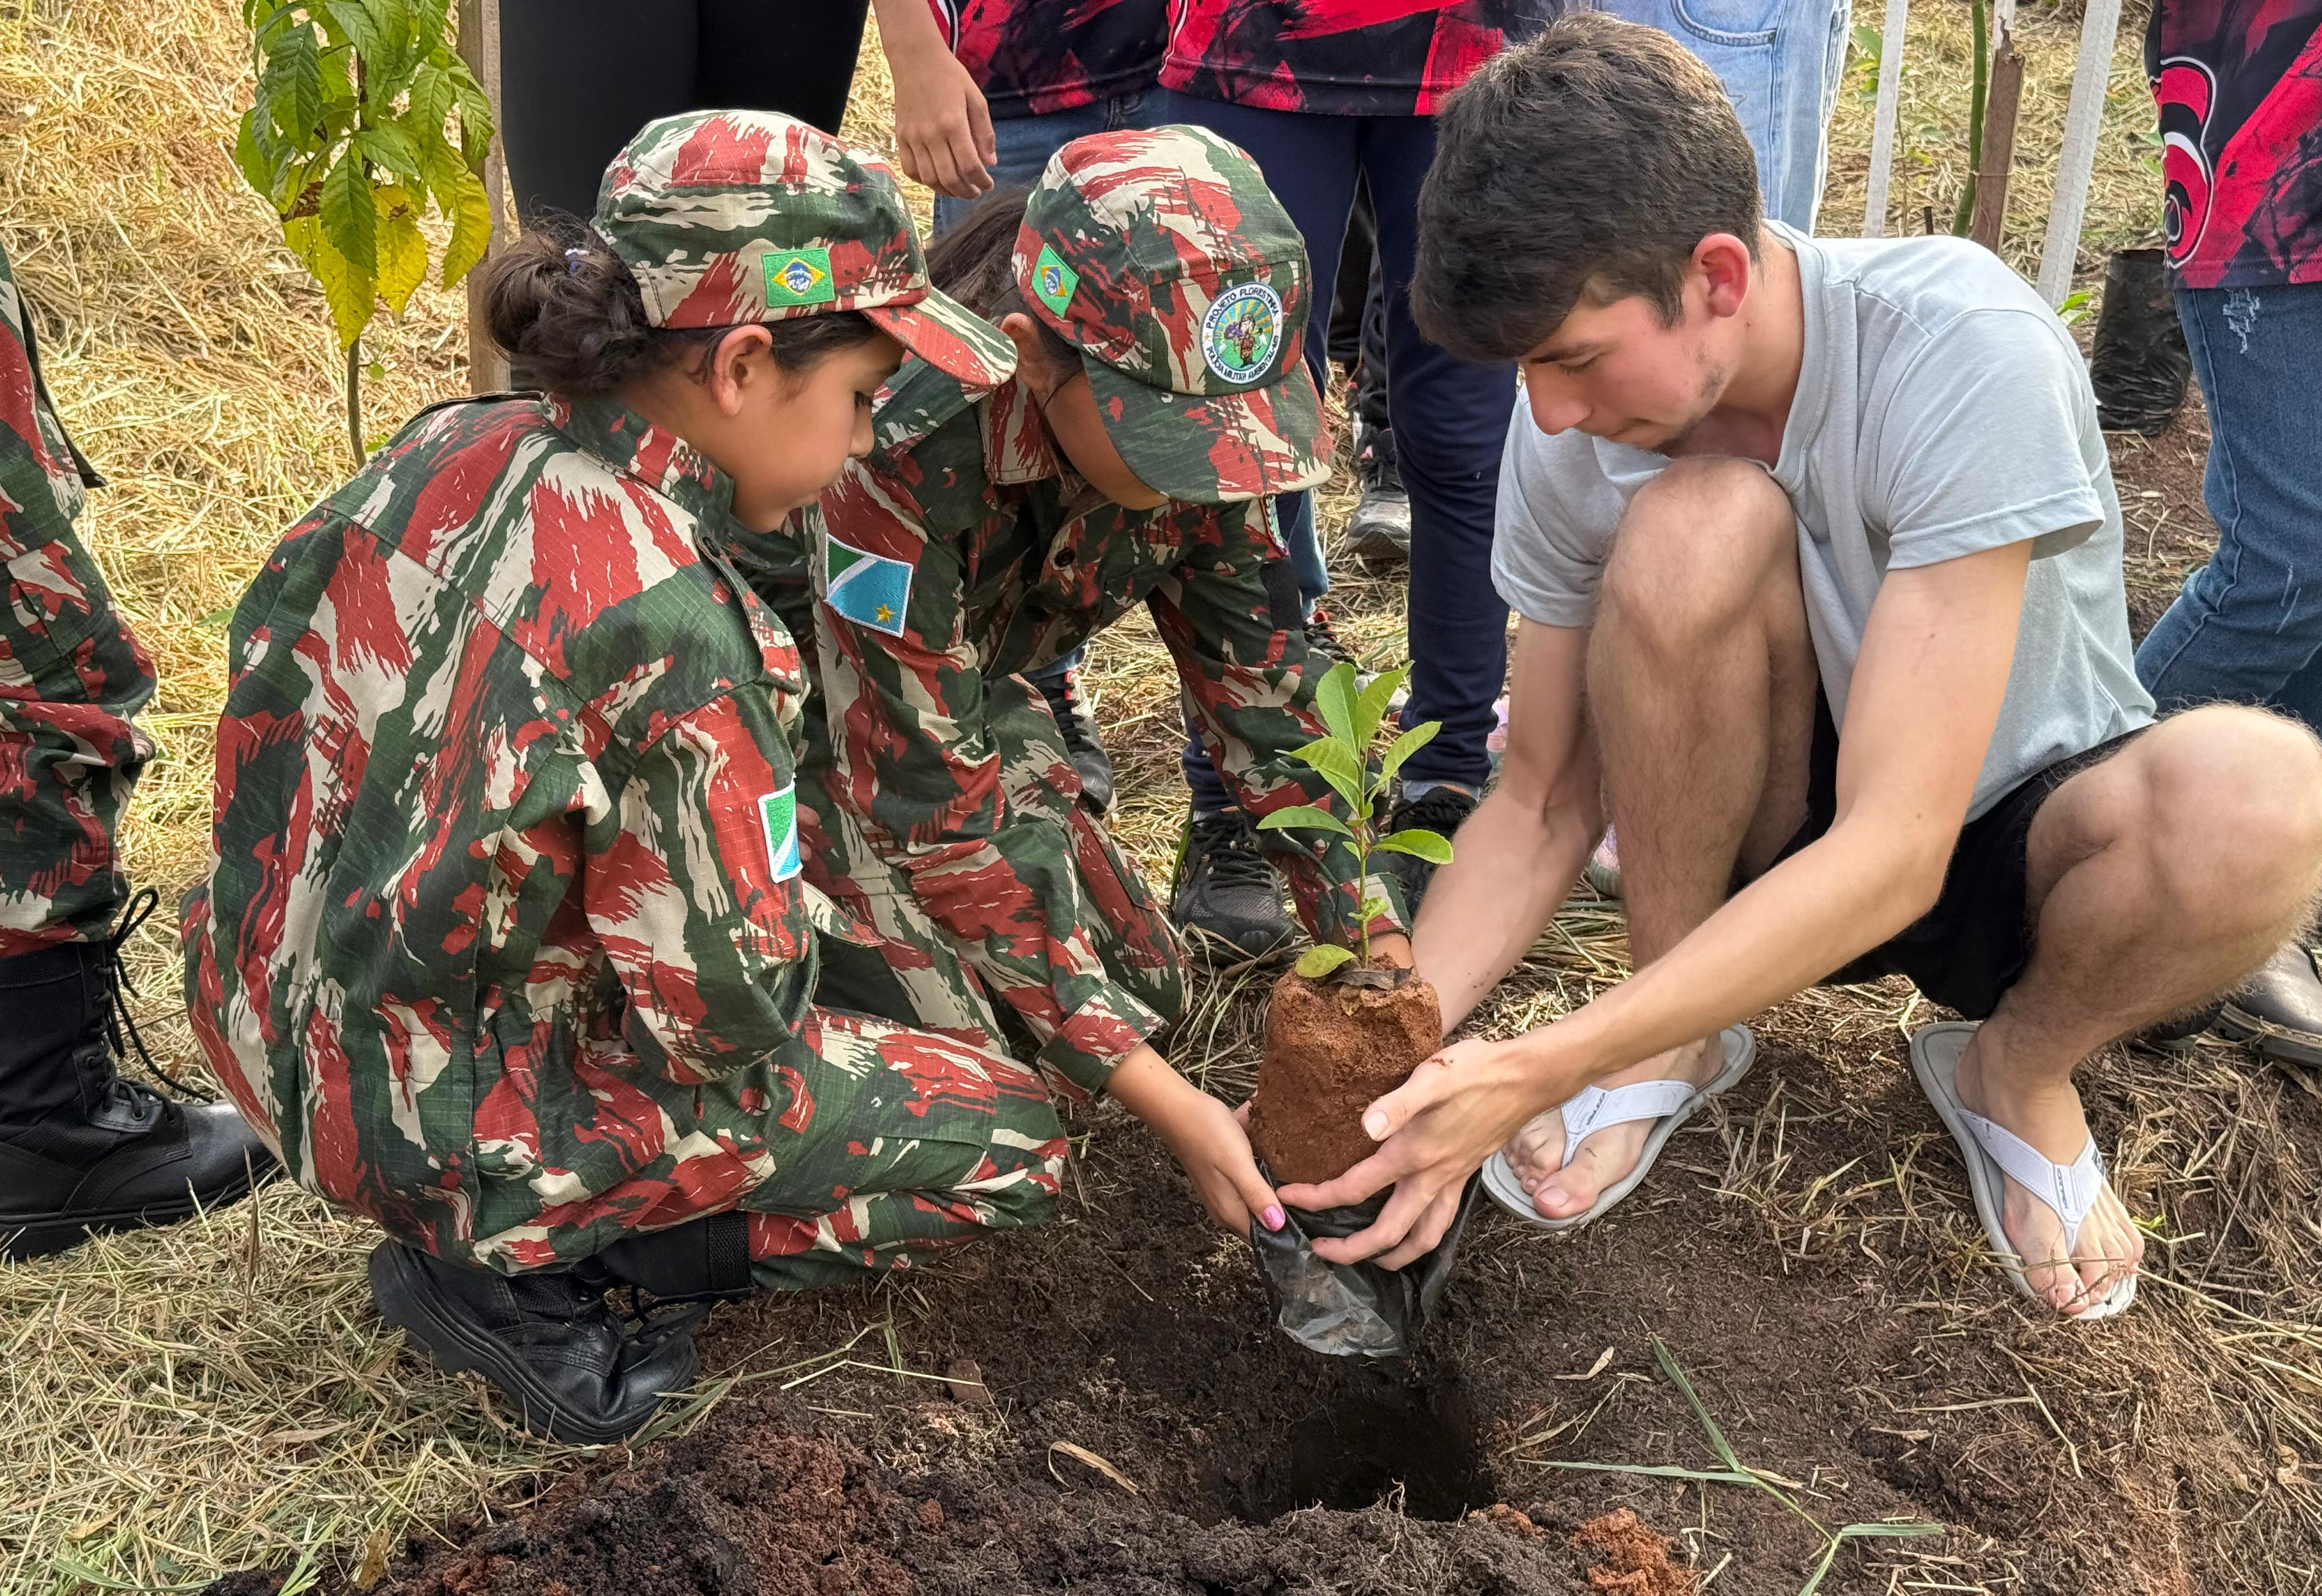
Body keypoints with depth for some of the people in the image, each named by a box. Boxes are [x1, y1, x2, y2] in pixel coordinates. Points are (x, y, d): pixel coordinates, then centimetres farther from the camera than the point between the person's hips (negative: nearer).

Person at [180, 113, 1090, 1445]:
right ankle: (515, 1269, -1)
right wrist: (809, 920, 2)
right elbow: (737, 1014, -22)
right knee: (1013, 1139, 0)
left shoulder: (454, 448, -7)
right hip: (437, 1118, -8)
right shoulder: (663, 625, -30)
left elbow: (272, 656, 10)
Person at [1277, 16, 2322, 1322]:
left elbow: (1895, 852, -33)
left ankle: (2019, 1069, -2)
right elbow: (1542, 801, -6)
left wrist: (1538, 1071, -36)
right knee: (1692, 520, -30)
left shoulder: (1964, 348, -30)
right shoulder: (1573, 437, -15)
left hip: (2017, 839, -2)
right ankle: (1683, 1037, -6)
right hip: (1776, 840, 2)